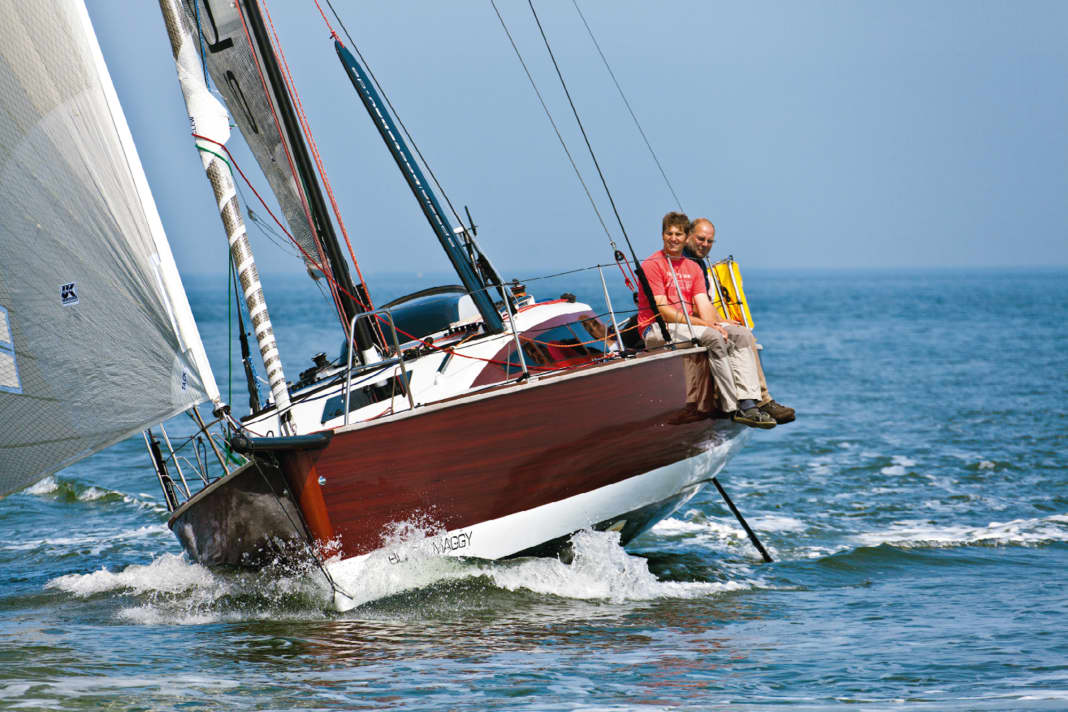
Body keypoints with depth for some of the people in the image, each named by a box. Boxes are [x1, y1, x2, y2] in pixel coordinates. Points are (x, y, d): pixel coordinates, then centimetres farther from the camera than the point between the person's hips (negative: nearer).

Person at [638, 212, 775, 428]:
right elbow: (663, 310, -14)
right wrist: (703, 324, -19)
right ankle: (733, 408, -30)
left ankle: (748, 404, -27)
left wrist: (715, 325, -15)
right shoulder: (652, 265, -5)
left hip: (689, 326, 8)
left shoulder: (693, 268, 18)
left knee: (743, 336, -12)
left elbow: (704, 305, 8)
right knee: (713, 339, -31)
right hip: (657, 330, -8)